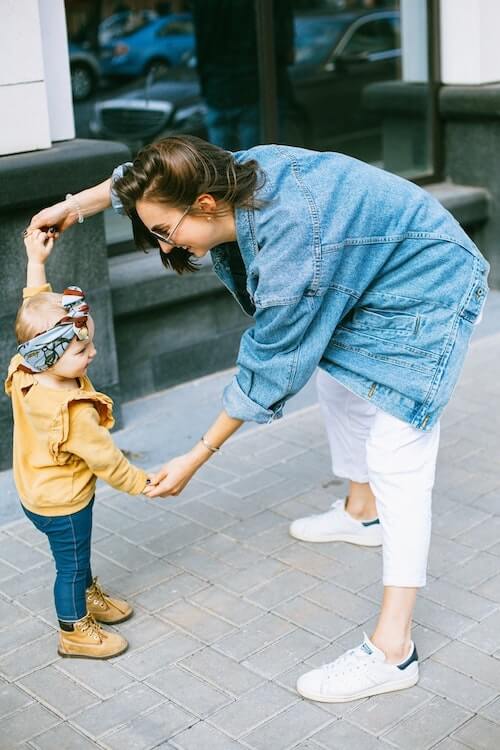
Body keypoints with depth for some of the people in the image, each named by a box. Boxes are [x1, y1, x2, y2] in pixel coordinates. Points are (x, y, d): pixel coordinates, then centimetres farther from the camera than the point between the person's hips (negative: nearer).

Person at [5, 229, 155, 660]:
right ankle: (75, 632, 32)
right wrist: (143, 483, -11)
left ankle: (89, 596, 51)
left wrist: (36, 261, 3)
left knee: (77, 552, 29)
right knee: (71, 563, 12)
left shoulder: (27, 371, -16)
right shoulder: (73, 412, -38)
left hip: (39, 490, 8)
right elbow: (106, 459, -25)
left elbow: (39, 308, -3)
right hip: (61, 502, -8)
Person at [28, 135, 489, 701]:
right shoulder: (241, 171, -12)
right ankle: (362, 513, 48)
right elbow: (144, 178, 9)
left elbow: (267, 371, -26)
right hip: (375, 279, 10)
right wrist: (75, 205, 11)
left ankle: (392, 651, -11)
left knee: (395, 459, -14)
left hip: (429, 291, -10)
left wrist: (197, 458, -18)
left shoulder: (293, 248, -36)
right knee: (339, 380, 26)